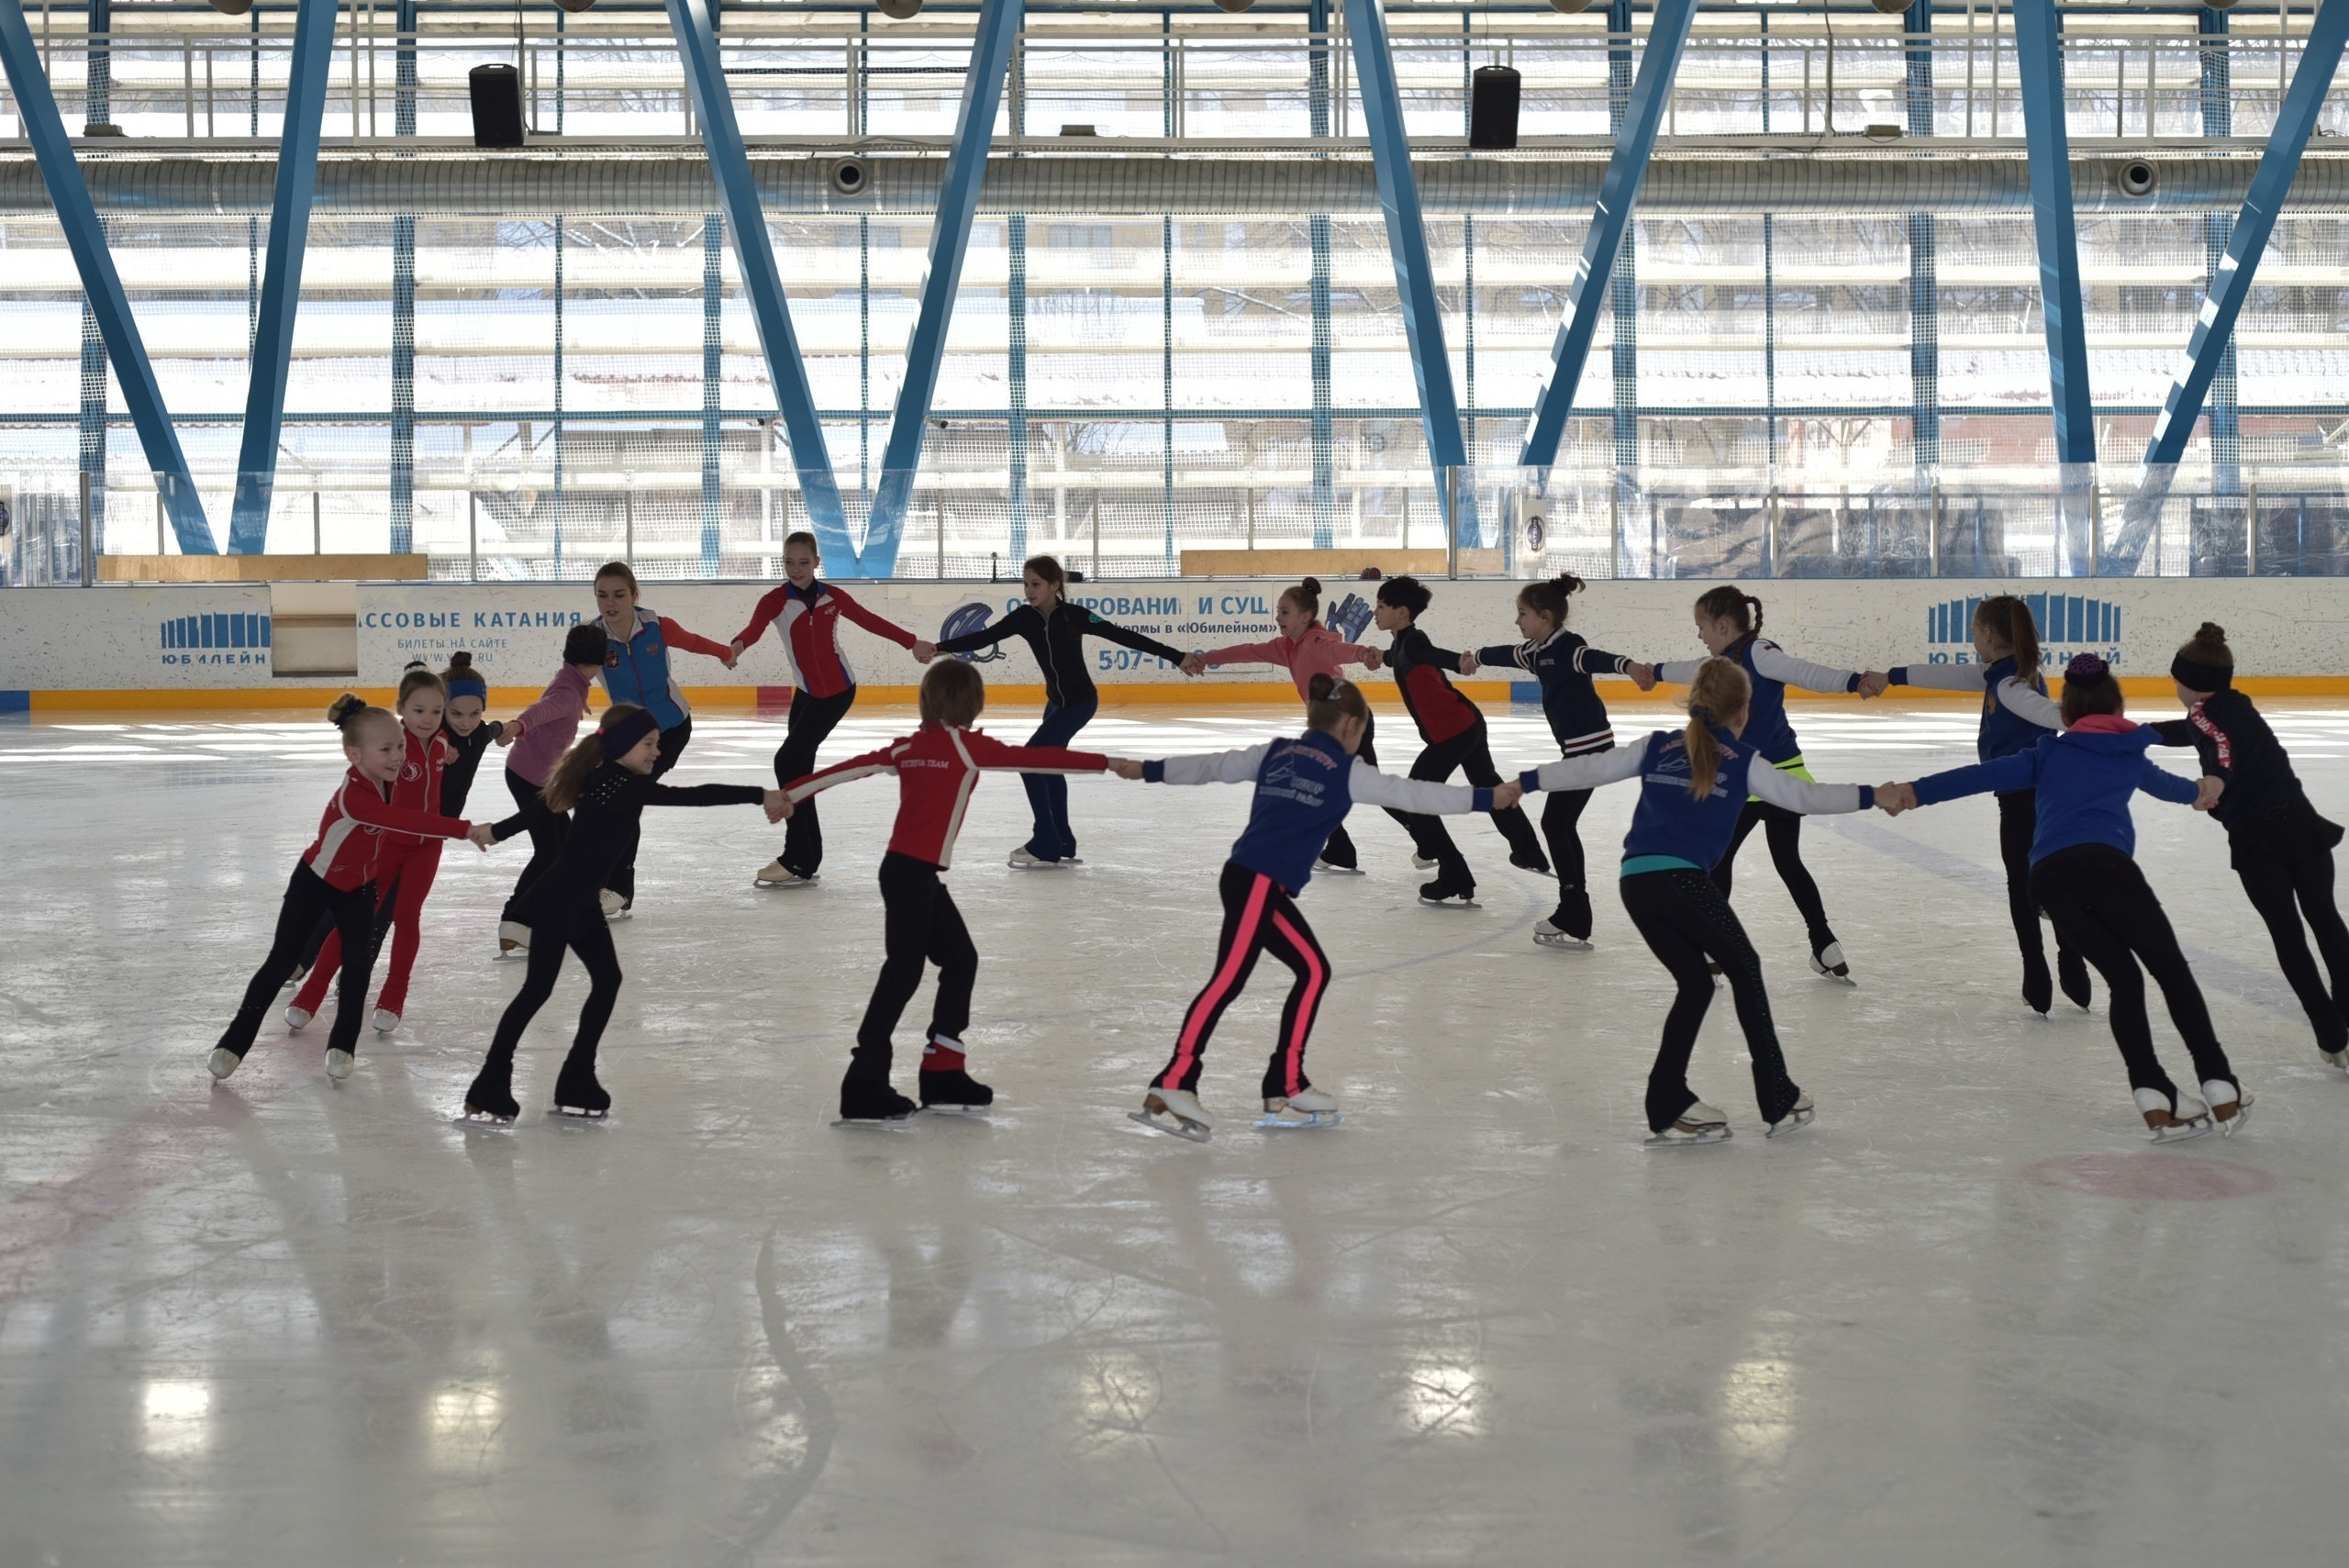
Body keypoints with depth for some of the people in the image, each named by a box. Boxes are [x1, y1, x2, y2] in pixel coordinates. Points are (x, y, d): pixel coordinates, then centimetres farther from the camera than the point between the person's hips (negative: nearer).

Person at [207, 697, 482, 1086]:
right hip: (315, 882, -6)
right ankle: (235, 1042, 14)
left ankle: (342, 1046, 11)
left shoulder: (384, 778, -15)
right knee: (281, 963, 2)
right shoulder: (354, 797, -39)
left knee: (358, 965, -2)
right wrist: (464, 829, -55)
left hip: (358, 885, 6)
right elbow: (406, 821, -50)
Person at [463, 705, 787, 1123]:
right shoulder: (622, 784, -21)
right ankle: (489, 1087, -1)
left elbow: (542, 805, 17)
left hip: (582, 902, 10)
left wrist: (498, 831, 31)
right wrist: (760, 796, -32)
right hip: (556, 902, -10)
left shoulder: (603, 780, 6)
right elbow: (690, 796, -30)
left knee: (607, 980, 8)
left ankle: (577, 1082, 14)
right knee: (538, 988, -6)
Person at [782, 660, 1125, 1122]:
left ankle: (942, 1073, 22)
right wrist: (1107, 763, -5)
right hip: (912, 874, -8)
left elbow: (852, 767, 6)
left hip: (917, 874, 8)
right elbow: (1035, 758, -9)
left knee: (960, 959, 16)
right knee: (904, 970, -6)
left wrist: (793, 793, 7)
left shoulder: (910, 746, 10)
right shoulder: (966, 745, -8)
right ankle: (864, 1086, -7)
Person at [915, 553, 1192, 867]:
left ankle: (1046, 843, -8)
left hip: (1080, 701, -8)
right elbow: (984, 637, -14)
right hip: (1056, 700, 8)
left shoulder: (1074, 615, -23)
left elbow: (1122, 636, -23)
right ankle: (1062, 843, 30)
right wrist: (938, 648, -27)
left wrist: (1176, 657, -26)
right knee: (1048, 763, 18)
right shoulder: (1025, 617, -8)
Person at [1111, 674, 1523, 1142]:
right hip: (1257, 882, -8)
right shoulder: (1345, 770, 0)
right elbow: (1412, 795, -1)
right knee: (1229, 979, -14)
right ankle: (1172, 1086, -22)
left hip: (1264, 886, 8)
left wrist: (1148, 770, 31)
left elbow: (1214, 765, 22)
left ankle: (1286, 1089, 15)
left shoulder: (1278, 753, 19)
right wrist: (1486, 798, 2)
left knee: (1313, 970, 14)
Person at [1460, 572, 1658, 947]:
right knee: (1563, 826, 15)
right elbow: (1509, 653, 31)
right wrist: (1476, 657, 52)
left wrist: (1629, 666, -60)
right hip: (1577, 747, 10)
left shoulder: (1568, 648, -18)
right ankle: (1574, 915, 22)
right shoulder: (1537, 652, 10)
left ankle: (1573, 921, -6)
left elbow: (1595, 659, -39)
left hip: (1590, 746, -10)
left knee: (1555, 824, -6)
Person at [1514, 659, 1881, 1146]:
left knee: (1695, 982, 18)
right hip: (1682, 877, -5)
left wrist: (1526, 782, 24)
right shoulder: (1742, 760, 8)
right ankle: (1778, 1100, 14)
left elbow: (1589, 768, 18)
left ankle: (1668, 1106, 16)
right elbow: (1803, 795, 6)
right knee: (1743, 968, 12)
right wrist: (1871, 796, 12)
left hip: (1635, 881, 5)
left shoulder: (1659, 748, 20)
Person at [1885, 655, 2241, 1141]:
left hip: (2050, 876, 2)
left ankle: (2155, 1099, 3)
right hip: (2106, 864, -2)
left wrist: (1917, 791, 10)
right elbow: (2161, 782, 51)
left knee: (2123, 978, 13)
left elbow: (1984, 774, 12)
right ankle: (2220, 1091, 6)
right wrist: (2197, 790, 74)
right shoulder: (2130, 755, 28)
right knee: (2171, 971, 11)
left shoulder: (2049, 752, 26)